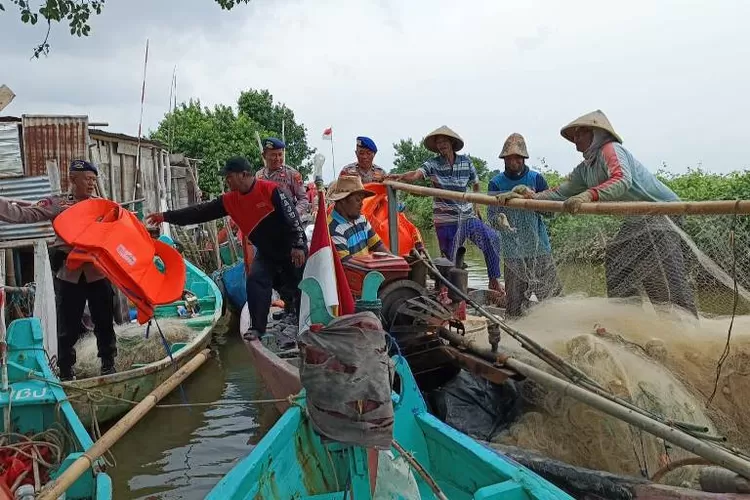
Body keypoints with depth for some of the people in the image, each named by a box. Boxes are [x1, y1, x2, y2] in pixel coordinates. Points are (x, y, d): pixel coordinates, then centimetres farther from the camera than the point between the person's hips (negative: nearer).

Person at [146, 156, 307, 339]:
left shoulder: (270, 190, -21)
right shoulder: (230, 200, -3)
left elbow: (291, 216, -20)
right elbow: (202, 212, -4)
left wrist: (298, 245, -22)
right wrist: (166, 217, -8)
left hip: (292, 249, -5)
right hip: (266, 252, 5)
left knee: (300, 286, 6)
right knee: (254, 281, -12)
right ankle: (258, 327, 0)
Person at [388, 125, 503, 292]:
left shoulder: (466, 161, 4)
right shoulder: (433, 164, -4)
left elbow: (476, 184, 18)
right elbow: (416, 174, -23)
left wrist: (475, 206, 12)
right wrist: (401, 176, -43)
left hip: (468, 216, 2)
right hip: (445, 220, -2)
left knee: (491, 238, -19)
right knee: (450, 260, 2)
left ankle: (494, 280, -7)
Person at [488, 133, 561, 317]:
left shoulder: (536, 179, 3)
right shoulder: (496, 183, 2)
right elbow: (492, 216, -5)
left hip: (539, 248, 1)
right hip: (512, 253, 0)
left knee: (553, 296, -1)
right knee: (514, 304, 3)